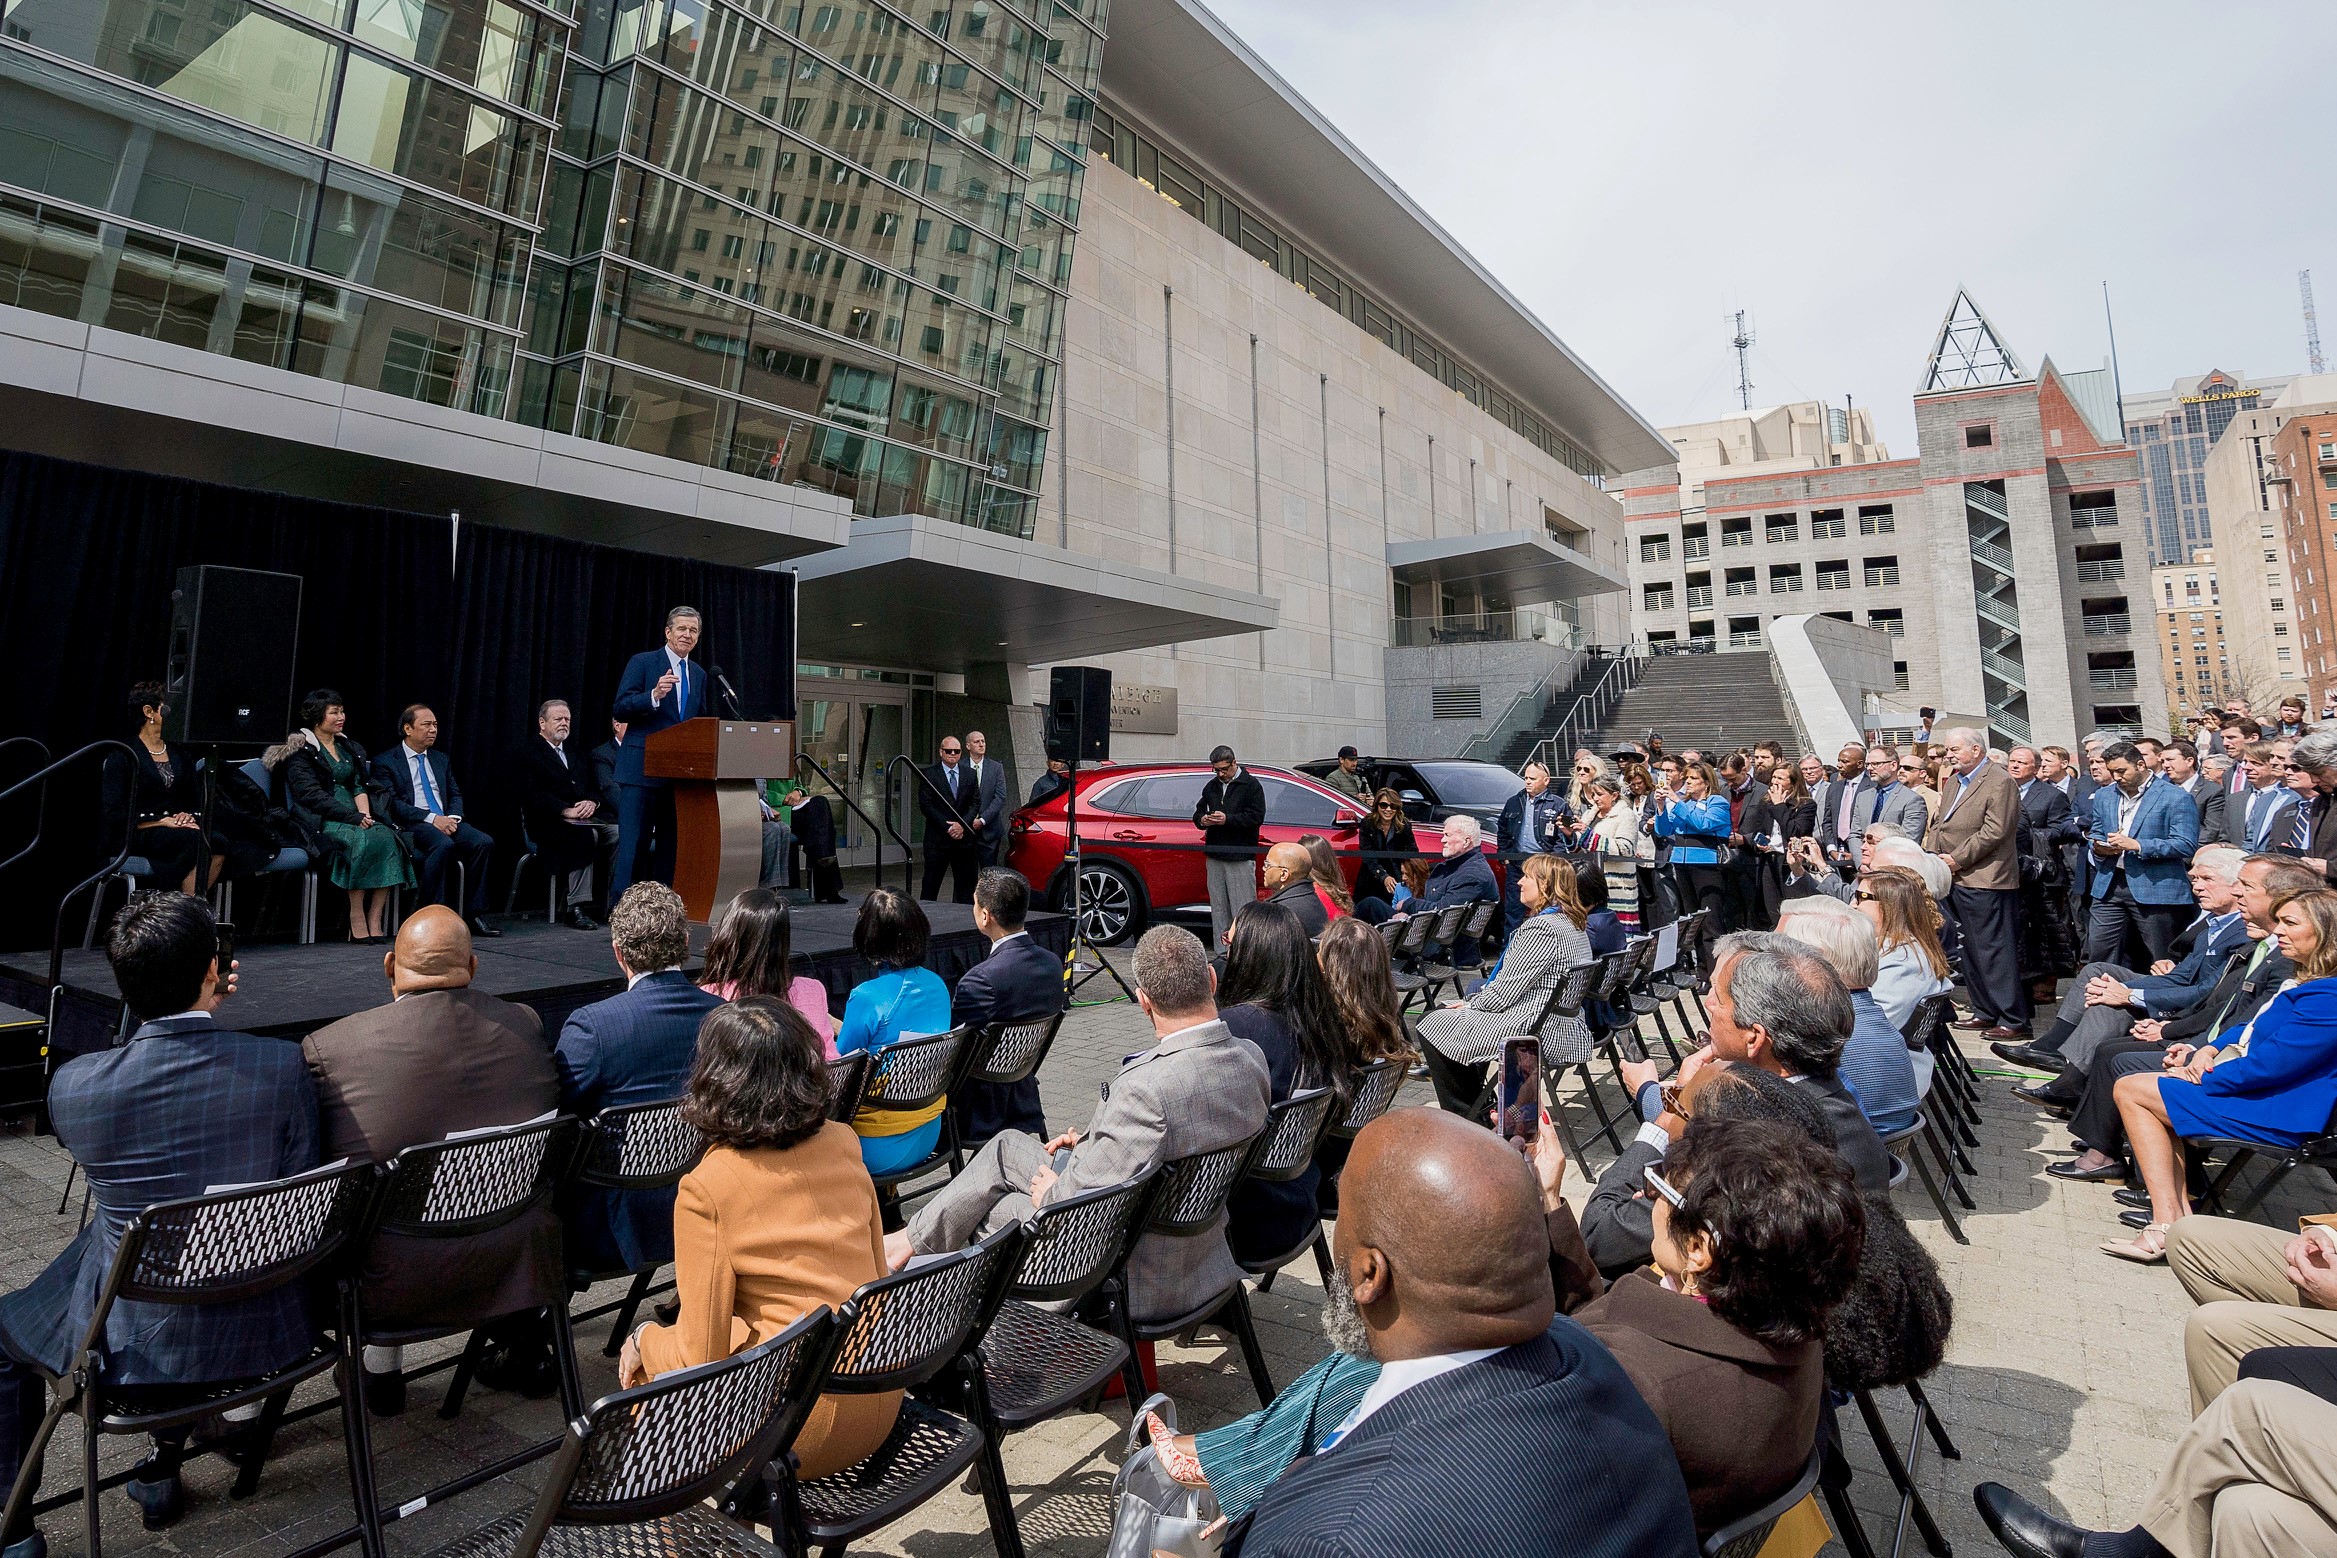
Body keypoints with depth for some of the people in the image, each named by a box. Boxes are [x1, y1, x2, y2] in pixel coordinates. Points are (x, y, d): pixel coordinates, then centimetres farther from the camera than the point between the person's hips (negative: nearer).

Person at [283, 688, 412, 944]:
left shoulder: (349, 748, 21)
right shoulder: (301, 750, 1)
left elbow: (360, 786, 13)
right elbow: (311, 795, -10)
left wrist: (365, 815, -7)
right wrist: (355, 818, -17)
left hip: (354, 816, 6)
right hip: (320, 821, -5)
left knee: (388, 838, -27)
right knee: (363, 840, -35)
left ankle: (375, 920, -29)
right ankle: (357, 920, -28)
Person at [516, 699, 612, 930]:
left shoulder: (576, 755, 27)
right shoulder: (529, 753, 5)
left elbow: (594, 787, 19)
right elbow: (532, 795, -8)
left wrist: (592, 801, -6)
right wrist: (566, 810, -21)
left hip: (586, 818, 6)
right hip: (548, 824, -6)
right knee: (586, 835, -35)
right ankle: (575, 909, -33)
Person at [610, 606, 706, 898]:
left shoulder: (699, 674, 16)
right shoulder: (642, 662, -1)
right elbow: (620, 709, -9)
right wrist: (654, 695, -25)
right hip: (643, 768, -5)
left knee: (670, 842, 8)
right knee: (633, 841, -6)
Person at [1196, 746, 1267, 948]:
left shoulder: (1251, 785, -2)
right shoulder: (1211, 787, 17)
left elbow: (1257, 817, -11)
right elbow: (1198, 813, 22)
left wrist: (1227, 819, -19)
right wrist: (1202, 820, -2)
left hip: (1240, 858, -6)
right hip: (1214, 857, 6)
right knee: (1218, 910, 9)